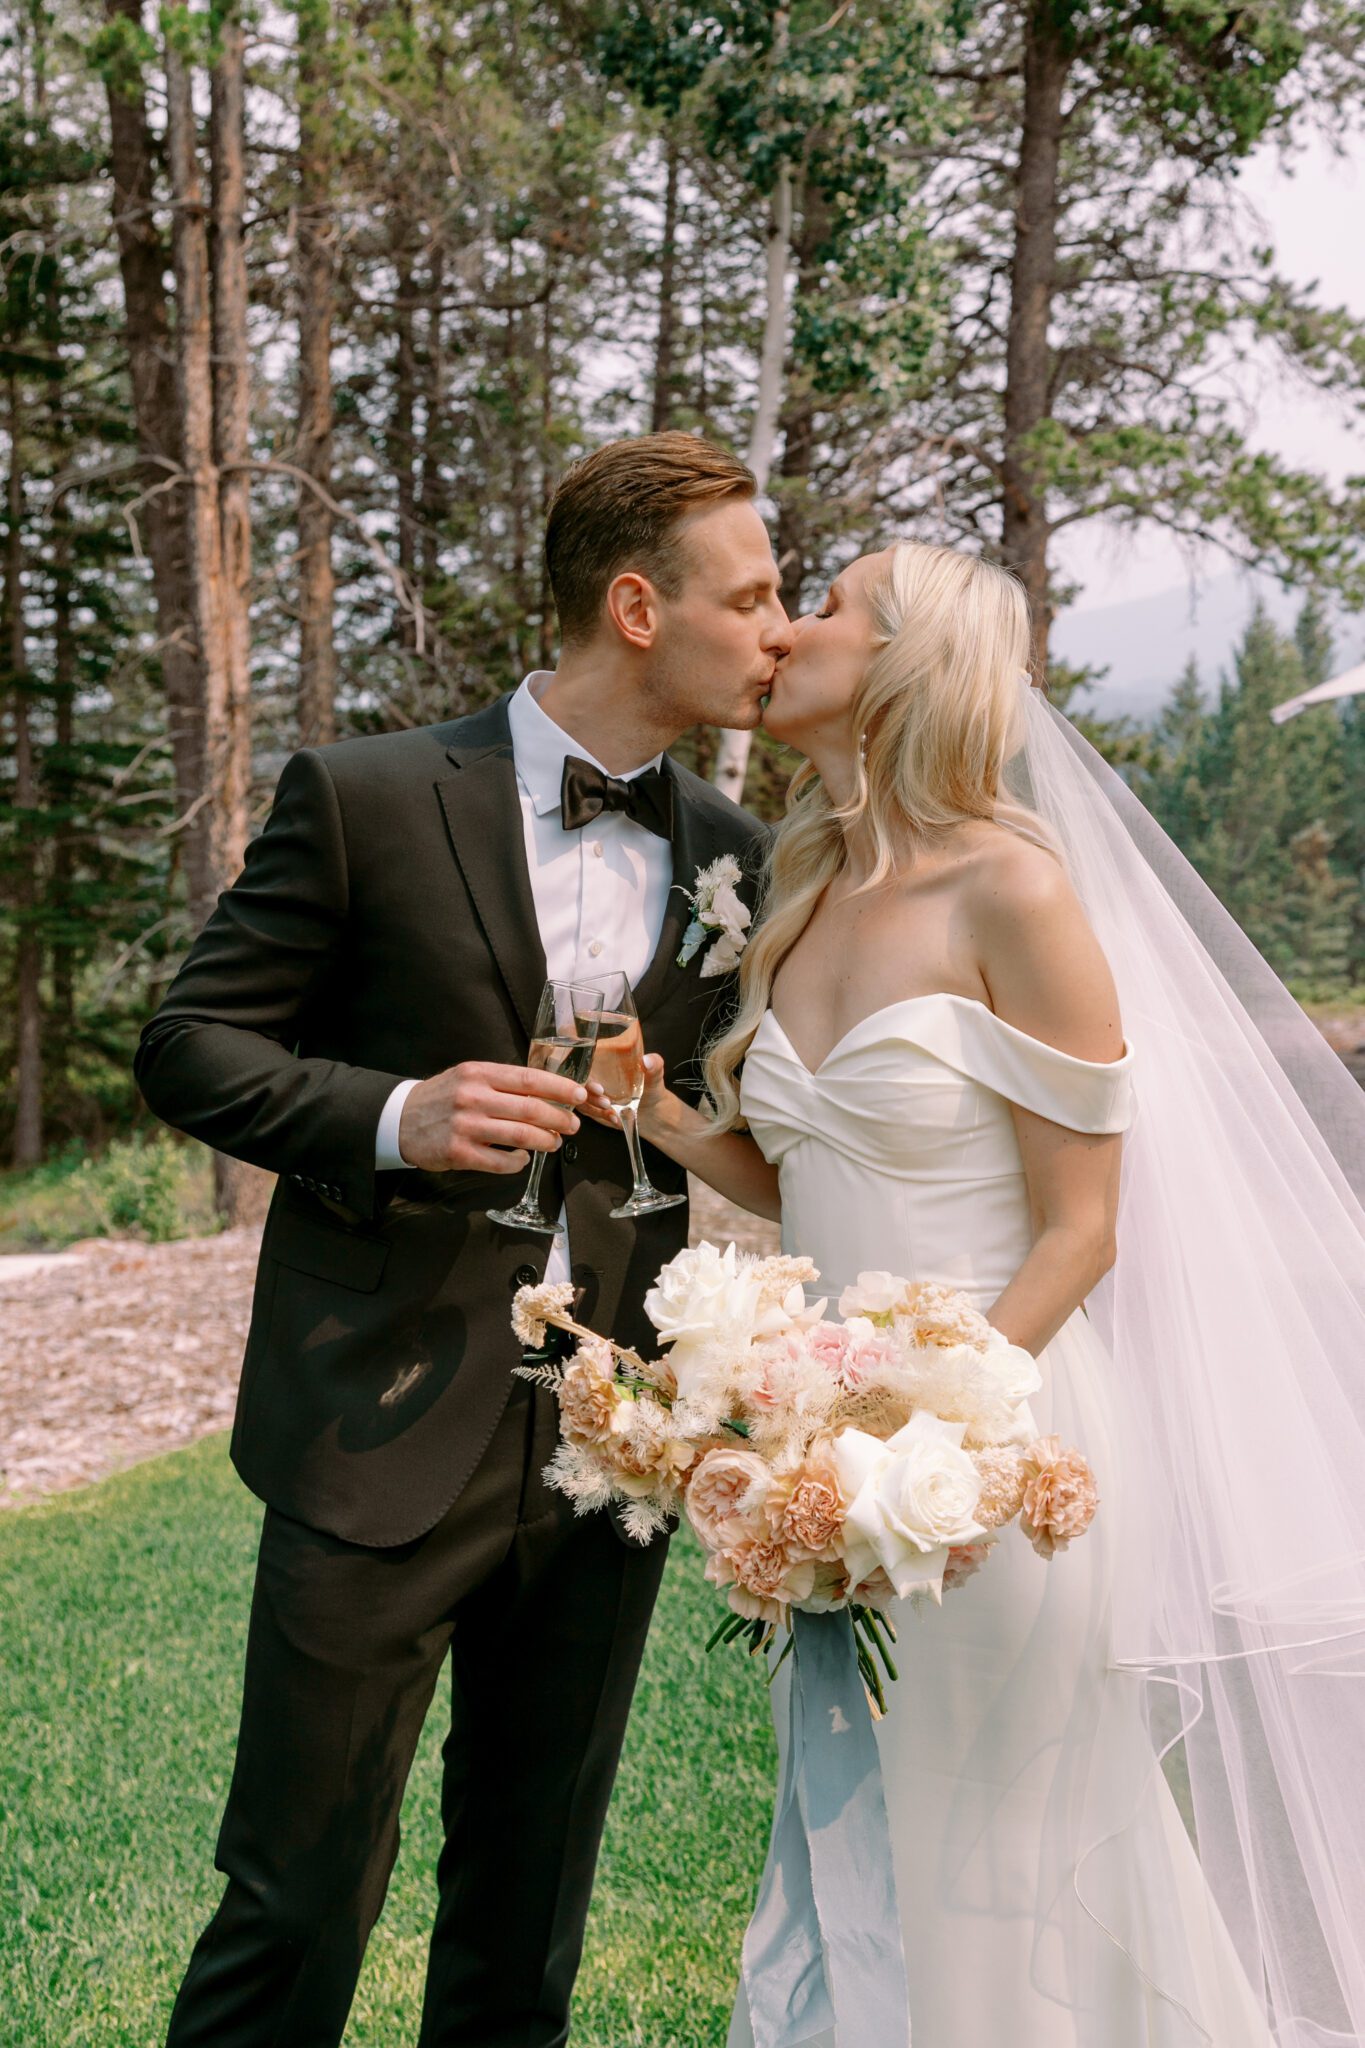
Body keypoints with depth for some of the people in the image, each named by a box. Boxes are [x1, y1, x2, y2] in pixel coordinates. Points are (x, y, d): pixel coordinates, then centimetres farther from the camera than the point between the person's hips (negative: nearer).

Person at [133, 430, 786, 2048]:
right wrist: (391, 1118, -20)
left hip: (610, 1445, 4)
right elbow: (191, 1046, -3)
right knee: (297, 1903, 6)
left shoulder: (735, 857, 5)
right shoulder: (366, 798, -8)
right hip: (385, 1431, -4)